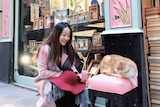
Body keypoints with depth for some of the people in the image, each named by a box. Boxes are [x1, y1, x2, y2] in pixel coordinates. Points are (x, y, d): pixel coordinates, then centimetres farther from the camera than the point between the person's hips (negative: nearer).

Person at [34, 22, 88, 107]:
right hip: (47, 81, -4)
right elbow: (42, 72, -14)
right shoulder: (45, 48, -14)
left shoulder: (68, 48, 3)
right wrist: (62, 74, -18)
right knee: (51, 90, -36)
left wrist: (78, 75, -15)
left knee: (80, 87, -21)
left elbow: (72, 66, 6)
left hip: (66, 80, 4)